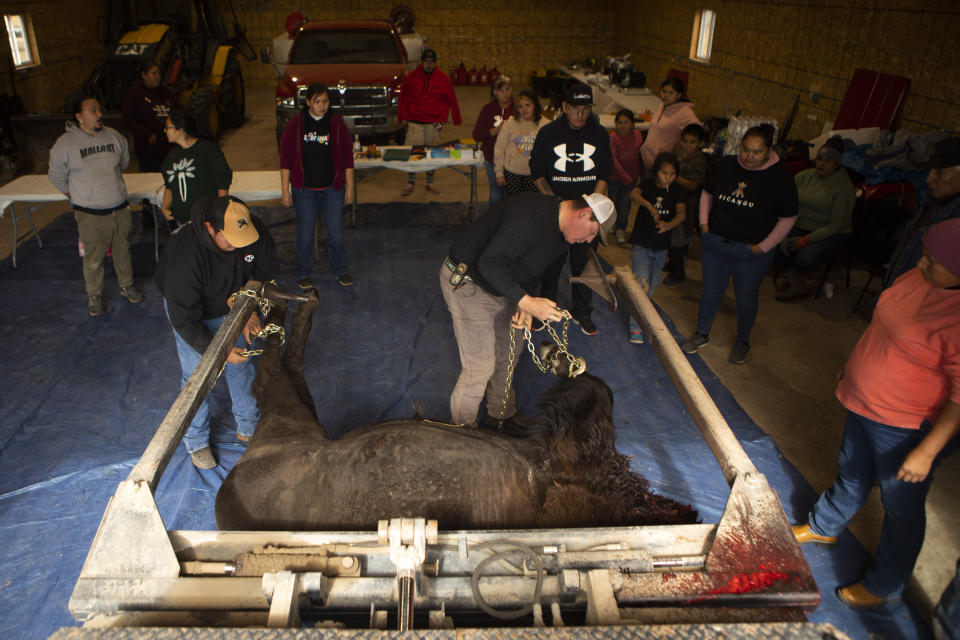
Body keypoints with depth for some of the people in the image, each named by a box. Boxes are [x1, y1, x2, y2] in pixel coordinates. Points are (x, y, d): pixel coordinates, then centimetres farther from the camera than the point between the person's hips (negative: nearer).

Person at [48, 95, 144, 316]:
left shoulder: (114, 136, 0)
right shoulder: (65, 144, -11)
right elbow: (56, 175, 3)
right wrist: (74, 194, 11)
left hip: (120, 208, 4)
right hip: (90, 214, -3)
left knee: (123, 250, 16)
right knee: (93, 257, 5)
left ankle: (126, 285, 35)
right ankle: (94, 295, 22)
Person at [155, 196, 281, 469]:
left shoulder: (255, 231, -26)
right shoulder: (184, 254, -40)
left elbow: (267, 274, -7)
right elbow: (185, 321, -32)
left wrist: (251, 312, -18)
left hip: (233, 304, 4)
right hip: (191, 311, -4)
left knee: (241, 366, 11)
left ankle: (248, 428, 31)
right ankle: (196, 442, 21)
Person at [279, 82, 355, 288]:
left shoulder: (337, 122, 1)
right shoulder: (296, 124, -2)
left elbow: (347, 156, 4)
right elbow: (285, 157, 0)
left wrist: (349, 187, 2)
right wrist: (285, 189, -4)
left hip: (332, 188, 1)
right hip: (304, 188, 0)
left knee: (335, 231, 4)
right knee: (305, 231, 6)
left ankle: (340, 270, 22)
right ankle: (303, 274, 20)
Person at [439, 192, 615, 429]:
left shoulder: (562, 236, 2)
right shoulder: (531, 215, -30)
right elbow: (489, 263, -36)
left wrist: (525, 306, -8)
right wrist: (526, 301, -38)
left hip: (500, 288, 10)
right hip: (466, 284, -9)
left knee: (508, 349, 20)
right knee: (481, 367, -6)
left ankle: (501, 411, 43)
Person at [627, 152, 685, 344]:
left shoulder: (676, 191, -2)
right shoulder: (648, 184, -9)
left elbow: (682, 213, -19)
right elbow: (633, 194, -31)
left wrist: (669, 225, -40)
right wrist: (649, 205, -51)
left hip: (661, 247, 4)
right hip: (641, 245, -4)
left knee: (653, 286, 16)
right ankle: (636, 328, -5)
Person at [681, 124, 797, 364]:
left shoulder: (780, 178, -13)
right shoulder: (725, 166, -4)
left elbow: (788, 219, -7)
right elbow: (707, 194, 13)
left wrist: (763, 247, -10)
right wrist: (704, 224, 4)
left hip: (750, 252, -3)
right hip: (715, 243, 3)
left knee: (746, 297, 12)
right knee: (710, 290, 15)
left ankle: (742, 341, 35)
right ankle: (702, 334, 35)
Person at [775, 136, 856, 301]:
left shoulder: (845, 188, -10)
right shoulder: (803, 176, 5)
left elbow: (835, 226, -15)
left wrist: (805, 241, -25)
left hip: (831, 236, -4)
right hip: (799, 227, 4)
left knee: (805, 257, -35)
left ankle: (791, 277, 2)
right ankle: (798, 284, -11)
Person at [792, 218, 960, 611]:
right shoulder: (923, 276, -6)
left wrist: (927, 451, -22)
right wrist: (853, 372, 19)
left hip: (907, 430, -8)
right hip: (865, 405, 8)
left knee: (901, 507, 14)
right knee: (851, 475, 28)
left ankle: (884, 586, 35)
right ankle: (823, 527, 53)